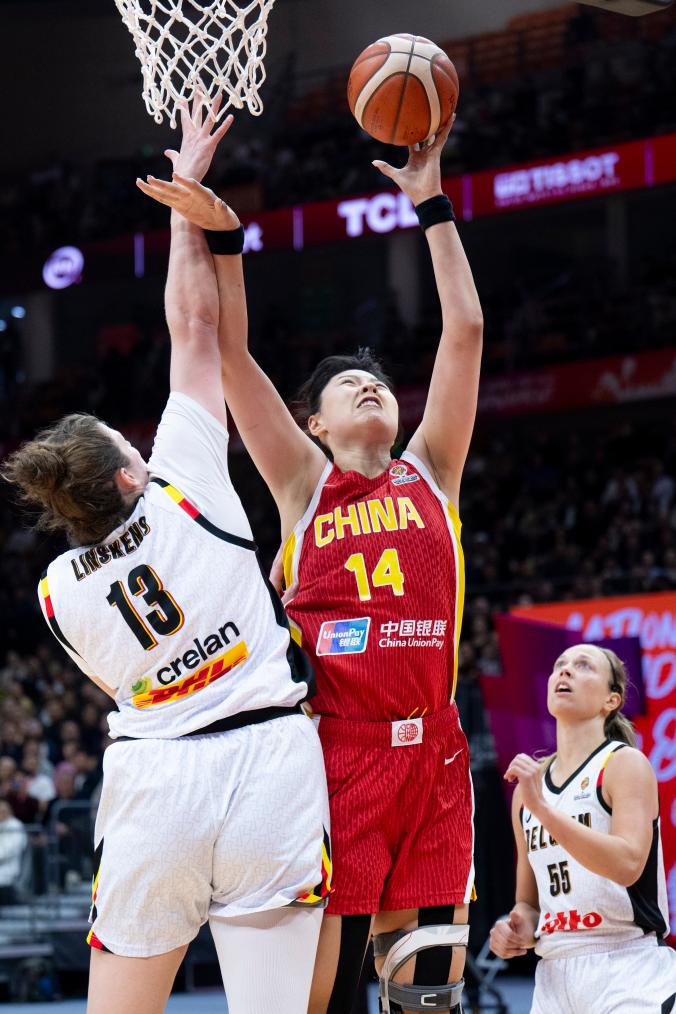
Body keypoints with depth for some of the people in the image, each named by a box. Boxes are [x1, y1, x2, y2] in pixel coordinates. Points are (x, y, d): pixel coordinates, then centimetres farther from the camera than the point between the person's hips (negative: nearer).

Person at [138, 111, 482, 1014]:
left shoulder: (430, 473, 15)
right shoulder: (304, 484, 11)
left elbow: (465, 332, 10)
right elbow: (231, 354, 3)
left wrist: (432, 205, 9)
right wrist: (219, 236, -7)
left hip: (431, 752, 3)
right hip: (334, 749, -2)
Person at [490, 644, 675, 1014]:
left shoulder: (625, 764, -4)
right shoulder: (528, 783, 14)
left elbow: (627, 864, -22)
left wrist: (541, 808, -27)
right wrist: (518, 930, -2)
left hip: (628, 976, -5)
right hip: (555, 977, 6)